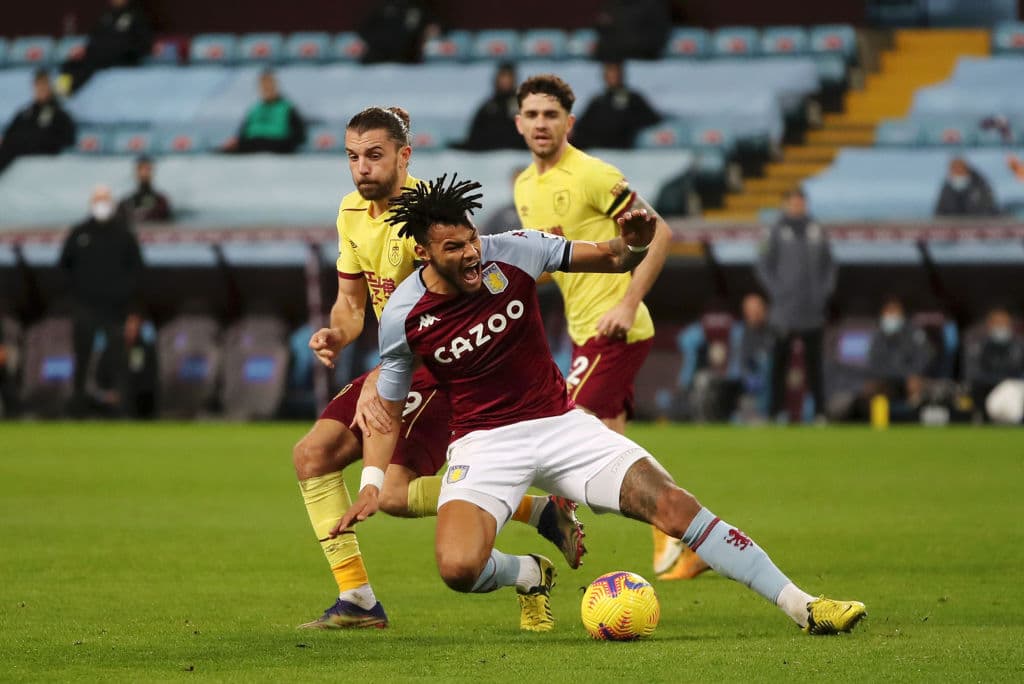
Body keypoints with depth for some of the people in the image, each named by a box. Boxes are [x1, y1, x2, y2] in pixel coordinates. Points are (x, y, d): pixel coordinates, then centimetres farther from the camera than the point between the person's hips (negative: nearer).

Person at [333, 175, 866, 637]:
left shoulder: (511, 252, -10)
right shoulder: (403, 317, -11)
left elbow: (613, 260, 1)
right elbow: (387, 407, 5)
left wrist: (633, 244, -23)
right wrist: (372, 481, -9)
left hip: (559, 424, 1)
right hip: (483, 443, -1)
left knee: (672, 504, -14)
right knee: (457, 568, -28)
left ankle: (802, 607, -10)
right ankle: (529, 575, 10)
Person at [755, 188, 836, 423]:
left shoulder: (816, 231, 11)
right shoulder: (777, 232, 1)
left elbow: (829, 265, 17)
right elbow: (763, 265, 2)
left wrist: (825, 290, 5)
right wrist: (776, 291, -7)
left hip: (813, 310, 3)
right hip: (785, 311, -3)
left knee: (815, 360, 3)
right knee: (780, 360, -2)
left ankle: (820, 410, 5)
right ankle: (776, 410, 1)